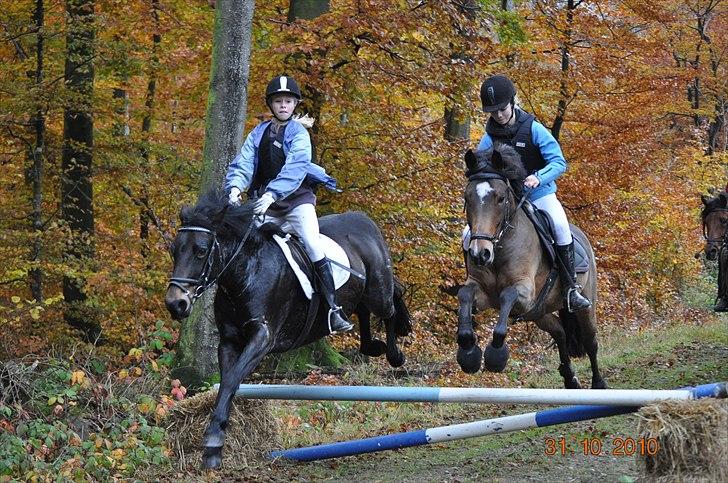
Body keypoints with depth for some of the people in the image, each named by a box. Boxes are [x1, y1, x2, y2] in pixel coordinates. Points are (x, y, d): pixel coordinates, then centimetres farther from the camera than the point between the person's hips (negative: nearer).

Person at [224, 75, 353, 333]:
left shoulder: (299, 134, -2)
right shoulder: (258, 134, 10)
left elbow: (294, 168, -18)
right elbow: (243, 163, -1)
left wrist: (272, 194, -32)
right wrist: (235, 187, -23)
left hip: (296, 198, -4)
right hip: (264, 202, 4)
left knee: (313, 245, -22)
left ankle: (333, 309, -22)